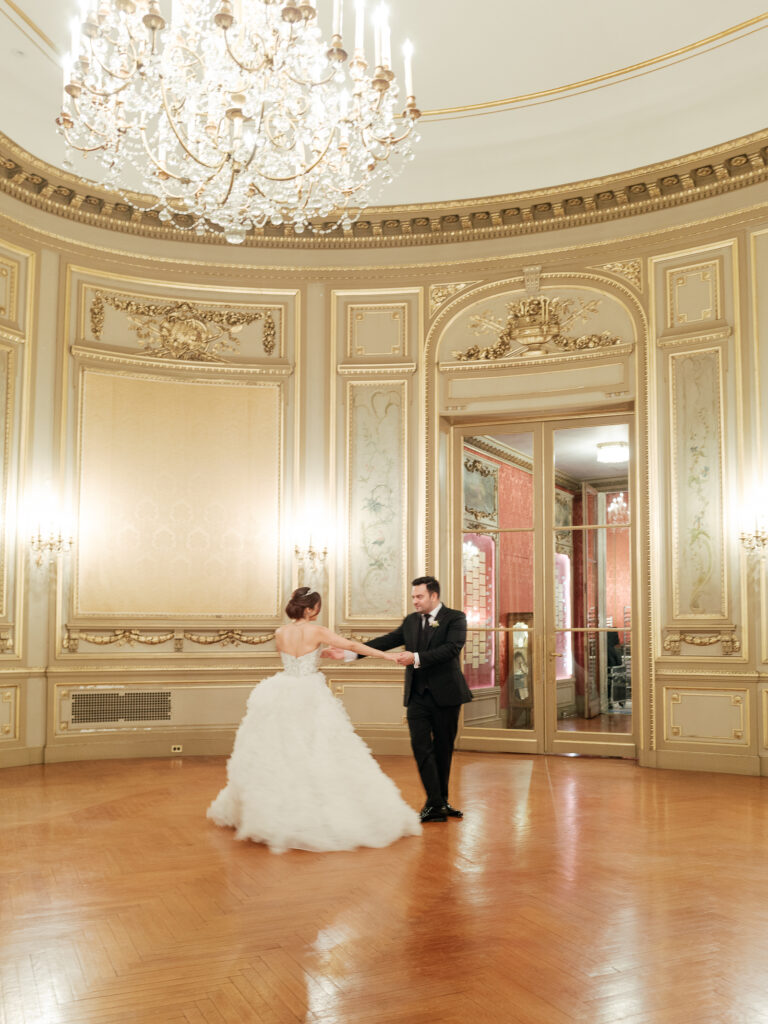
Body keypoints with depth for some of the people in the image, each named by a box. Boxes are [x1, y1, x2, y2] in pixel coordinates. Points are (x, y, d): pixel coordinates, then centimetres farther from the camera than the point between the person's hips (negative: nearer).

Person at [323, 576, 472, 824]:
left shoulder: (455, 618, -5)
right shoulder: (411, 620, 10)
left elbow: (451, 649, -21)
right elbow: (385, 642, 5)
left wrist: (416, 658, -30)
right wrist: (348, 653, -3)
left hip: (445, 695, -3)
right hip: (418, 695, 4)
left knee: (443, 748, 7)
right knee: (421, 747, -6)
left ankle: (442, 801, 21)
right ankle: (434, 804, -2)